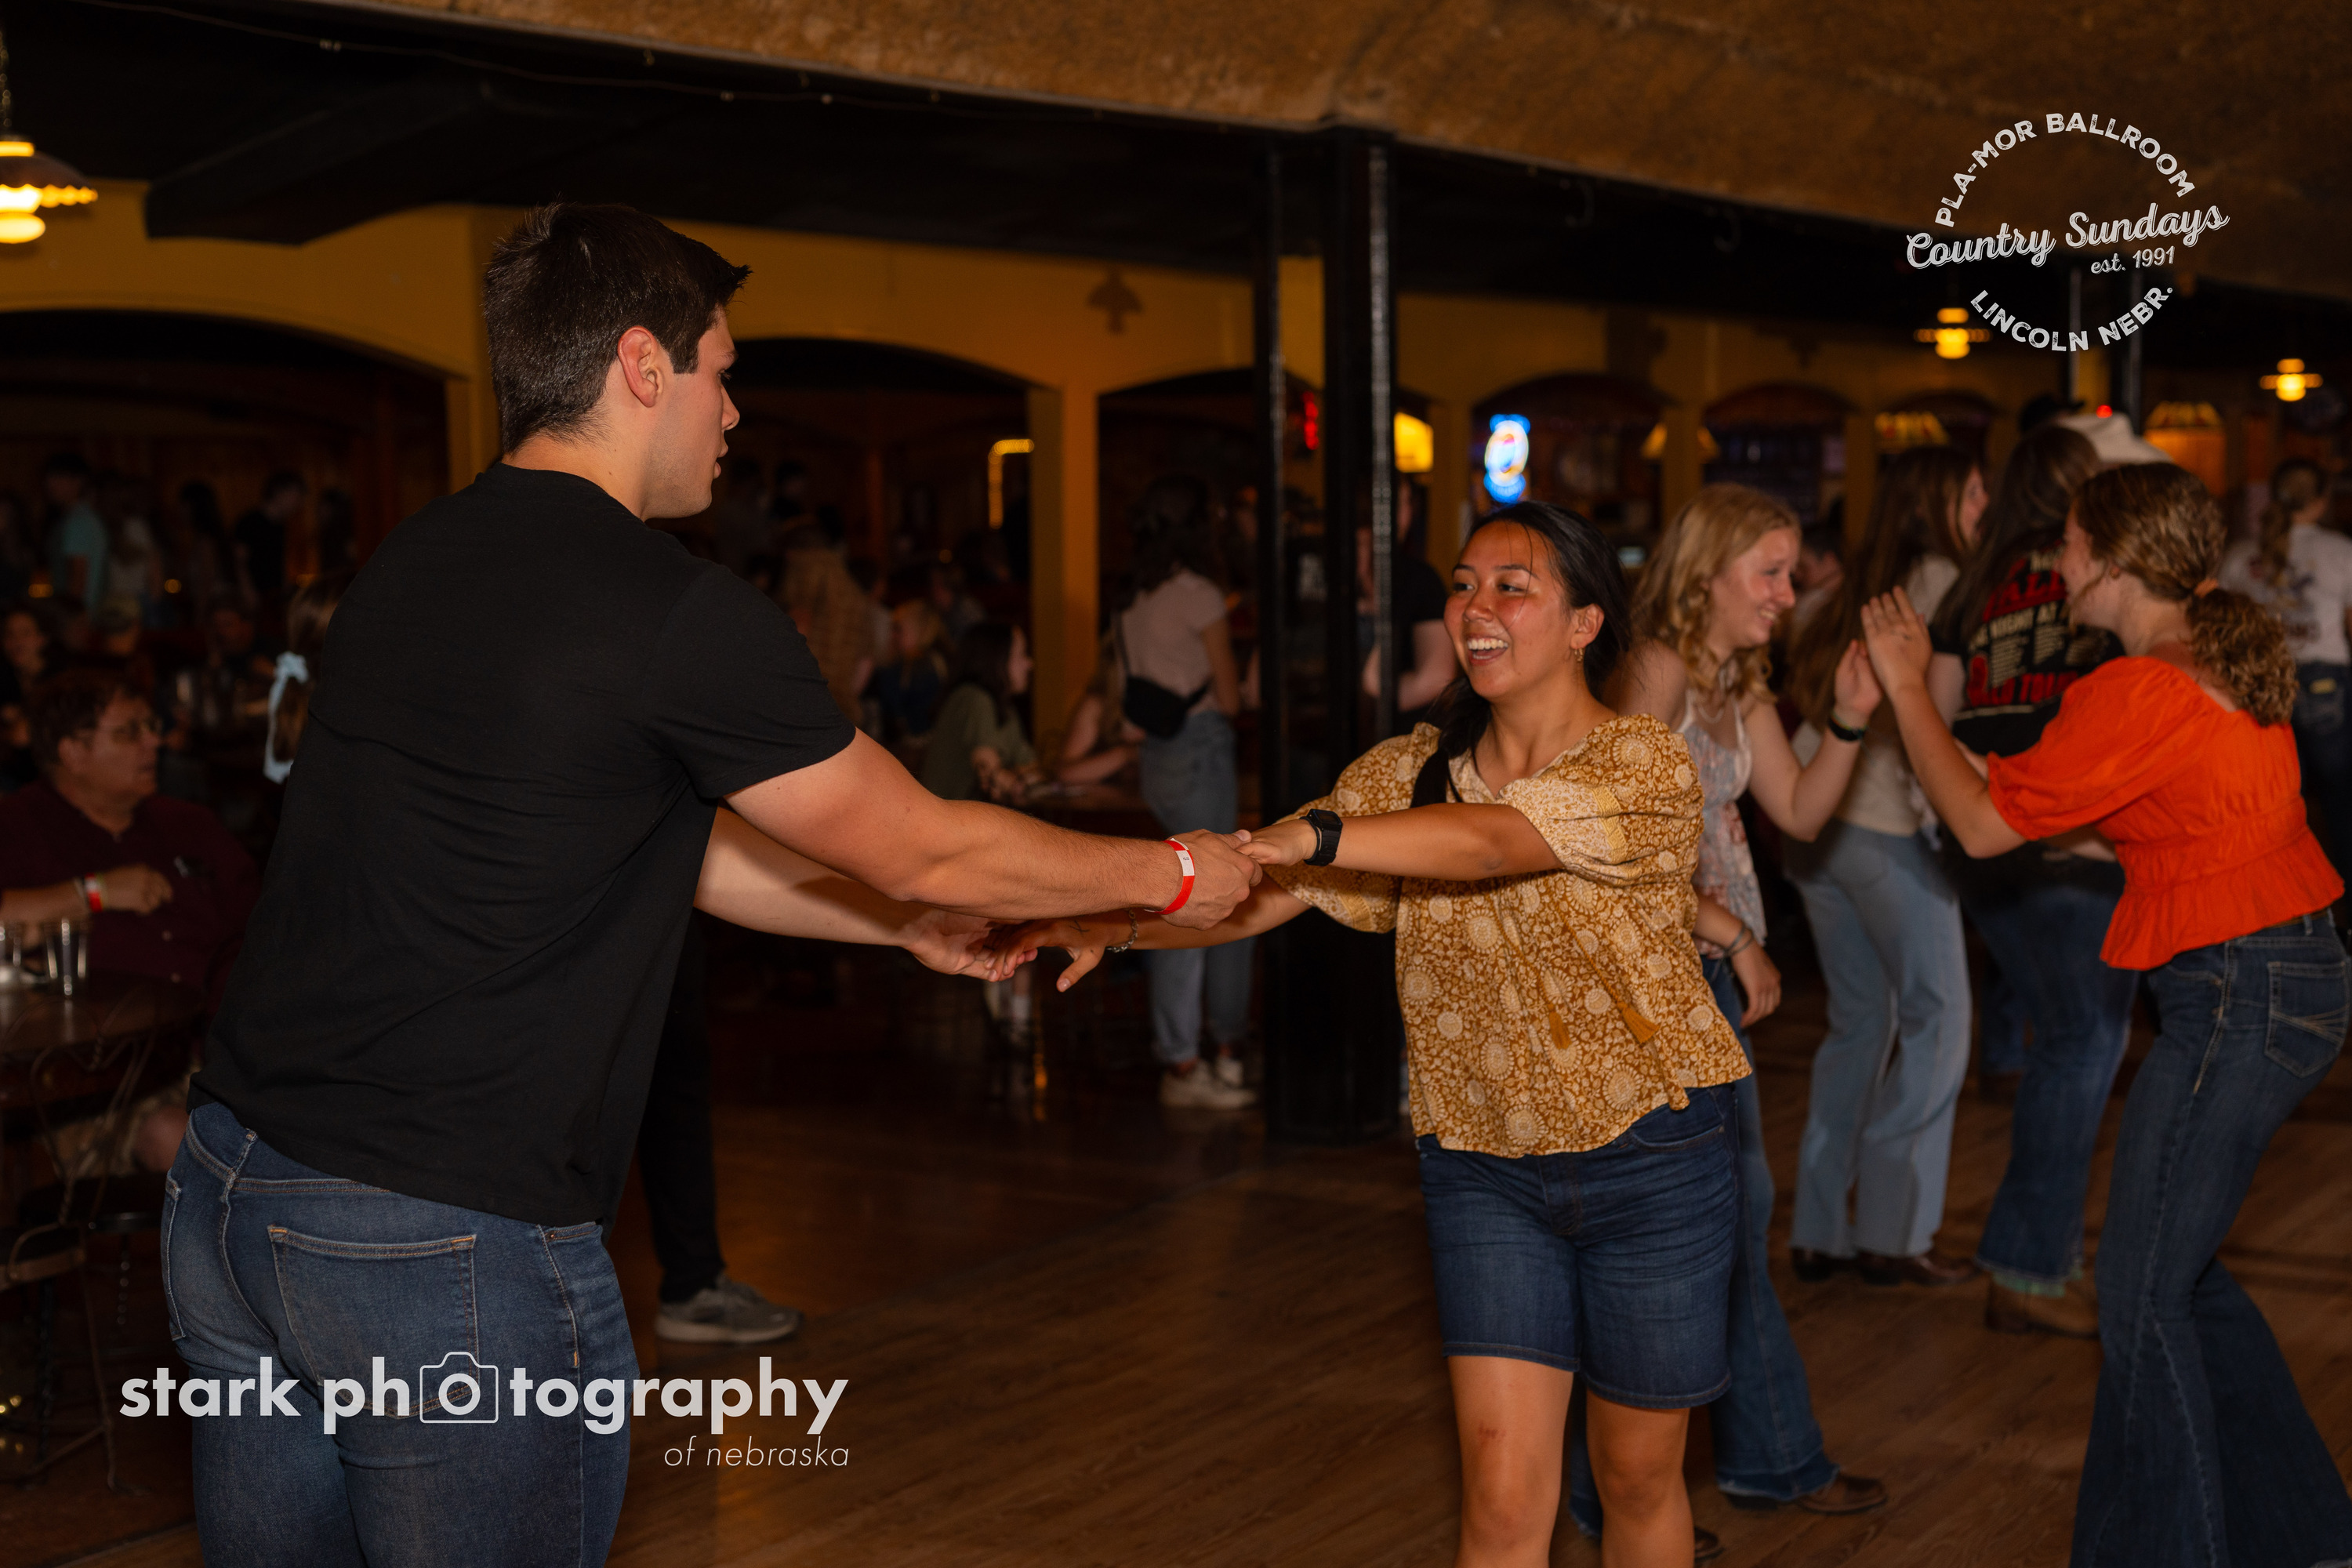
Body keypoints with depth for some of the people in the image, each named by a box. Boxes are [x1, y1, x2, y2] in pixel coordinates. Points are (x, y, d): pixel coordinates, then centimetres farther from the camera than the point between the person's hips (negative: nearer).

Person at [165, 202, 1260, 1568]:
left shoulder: (407, 565, 11)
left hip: (228, 1190, 8)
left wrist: (909, 923, 27)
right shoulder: (678, 613, -14)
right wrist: (1173, 875, 13)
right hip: (449, 1239, -8)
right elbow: (927, 849, -3)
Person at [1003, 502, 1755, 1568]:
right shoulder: (1408, 773, 1)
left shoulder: (1646, 765, -15)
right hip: (1482, 1161, 3)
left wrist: (1307, 833, -47)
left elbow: (1488, 842, -33)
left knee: (1637, 1478, 12)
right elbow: (1255, 902, -9)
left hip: (1652, 1159, -3)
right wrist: (1111, 923, -27)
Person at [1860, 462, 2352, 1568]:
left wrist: (1905, 686, -3)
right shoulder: (2228, 653, 9)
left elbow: (1982, 824, -12)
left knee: (2140, 1295, -1)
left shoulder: (2137, 694, -19)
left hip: (2236, 998, -10)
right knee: (2178, 1269, 20)